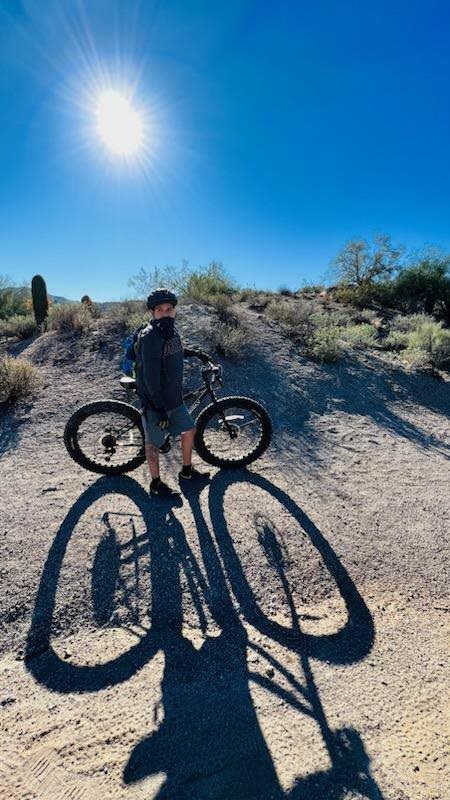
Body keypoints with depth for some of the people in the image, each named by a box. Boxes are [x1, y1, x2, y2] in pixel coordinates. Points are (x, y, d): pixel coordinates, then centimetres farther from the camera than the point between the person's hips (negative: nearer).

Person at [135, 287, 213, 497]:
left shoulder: (171, 330, 5)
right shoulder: (150, 336, -22)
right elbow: (150, 376, -25)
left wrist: (195, 352, 26)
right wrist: (159, 407, -24)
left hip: (175, 398, 9)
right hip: (155, 401, -9)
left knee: (189, 430, 17)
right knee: (154, 442, 7)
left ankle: (187, 471, 37)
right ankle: (156, 484, 25)